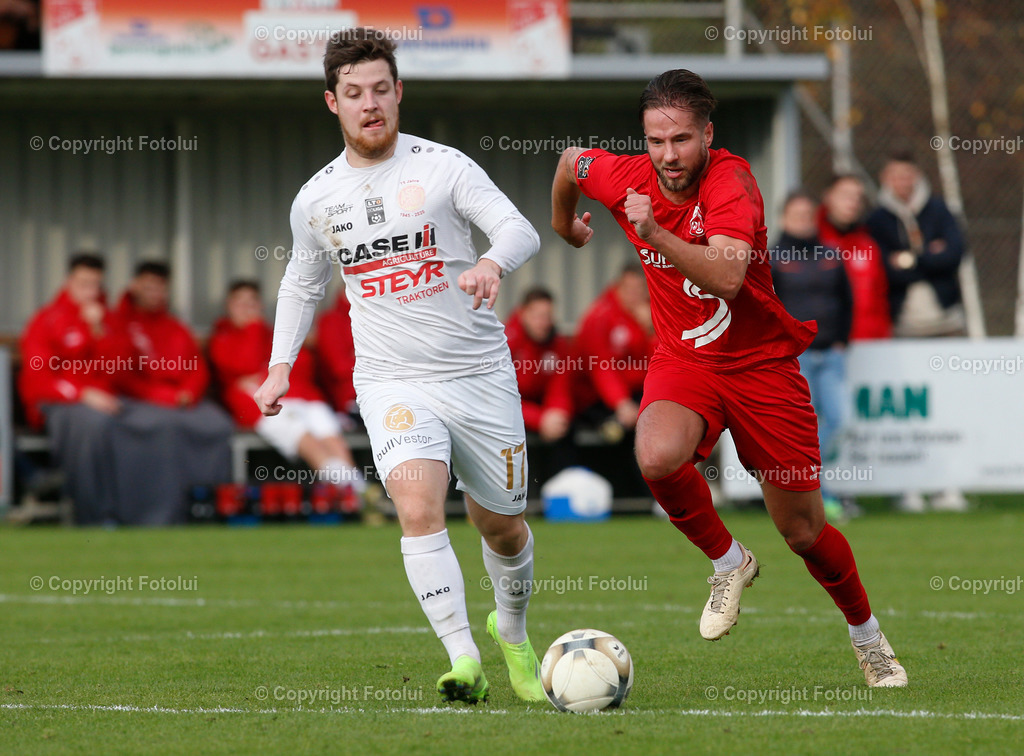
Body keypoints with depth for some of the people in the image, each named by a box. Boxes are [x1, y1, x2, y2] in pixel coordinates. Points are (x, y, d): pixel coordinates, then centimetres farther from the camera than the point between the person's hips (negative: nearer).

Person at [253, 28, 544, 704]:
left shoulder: (444, 166, -5)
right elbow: (303, 283, 24)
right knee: (419, 508, -26)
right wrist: (281, 365, 15)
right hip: (393, 384, 0)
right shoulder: (316, 200, 6)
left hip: (482, 375, 0)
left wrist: (492, 262, -38)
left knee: (503, 527, 12)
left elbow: (520, 230, -16)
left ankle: (512, 631, 42)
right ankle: (464, 663, -29)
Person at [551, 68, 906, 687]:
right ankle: (728, 562, -2)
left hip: (763, 364, -3)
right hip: (683, 362, 3)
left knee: (804, 532, 4)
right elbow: (572, 161, 15)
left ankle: (869, 639, 32)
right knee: (658, 456, -32)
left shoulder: (731, 183, -23)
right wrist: (564, 223, 31)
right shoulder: (627, 178, -10)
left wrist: (656, 235, -50)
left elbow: (726, 277, -39)